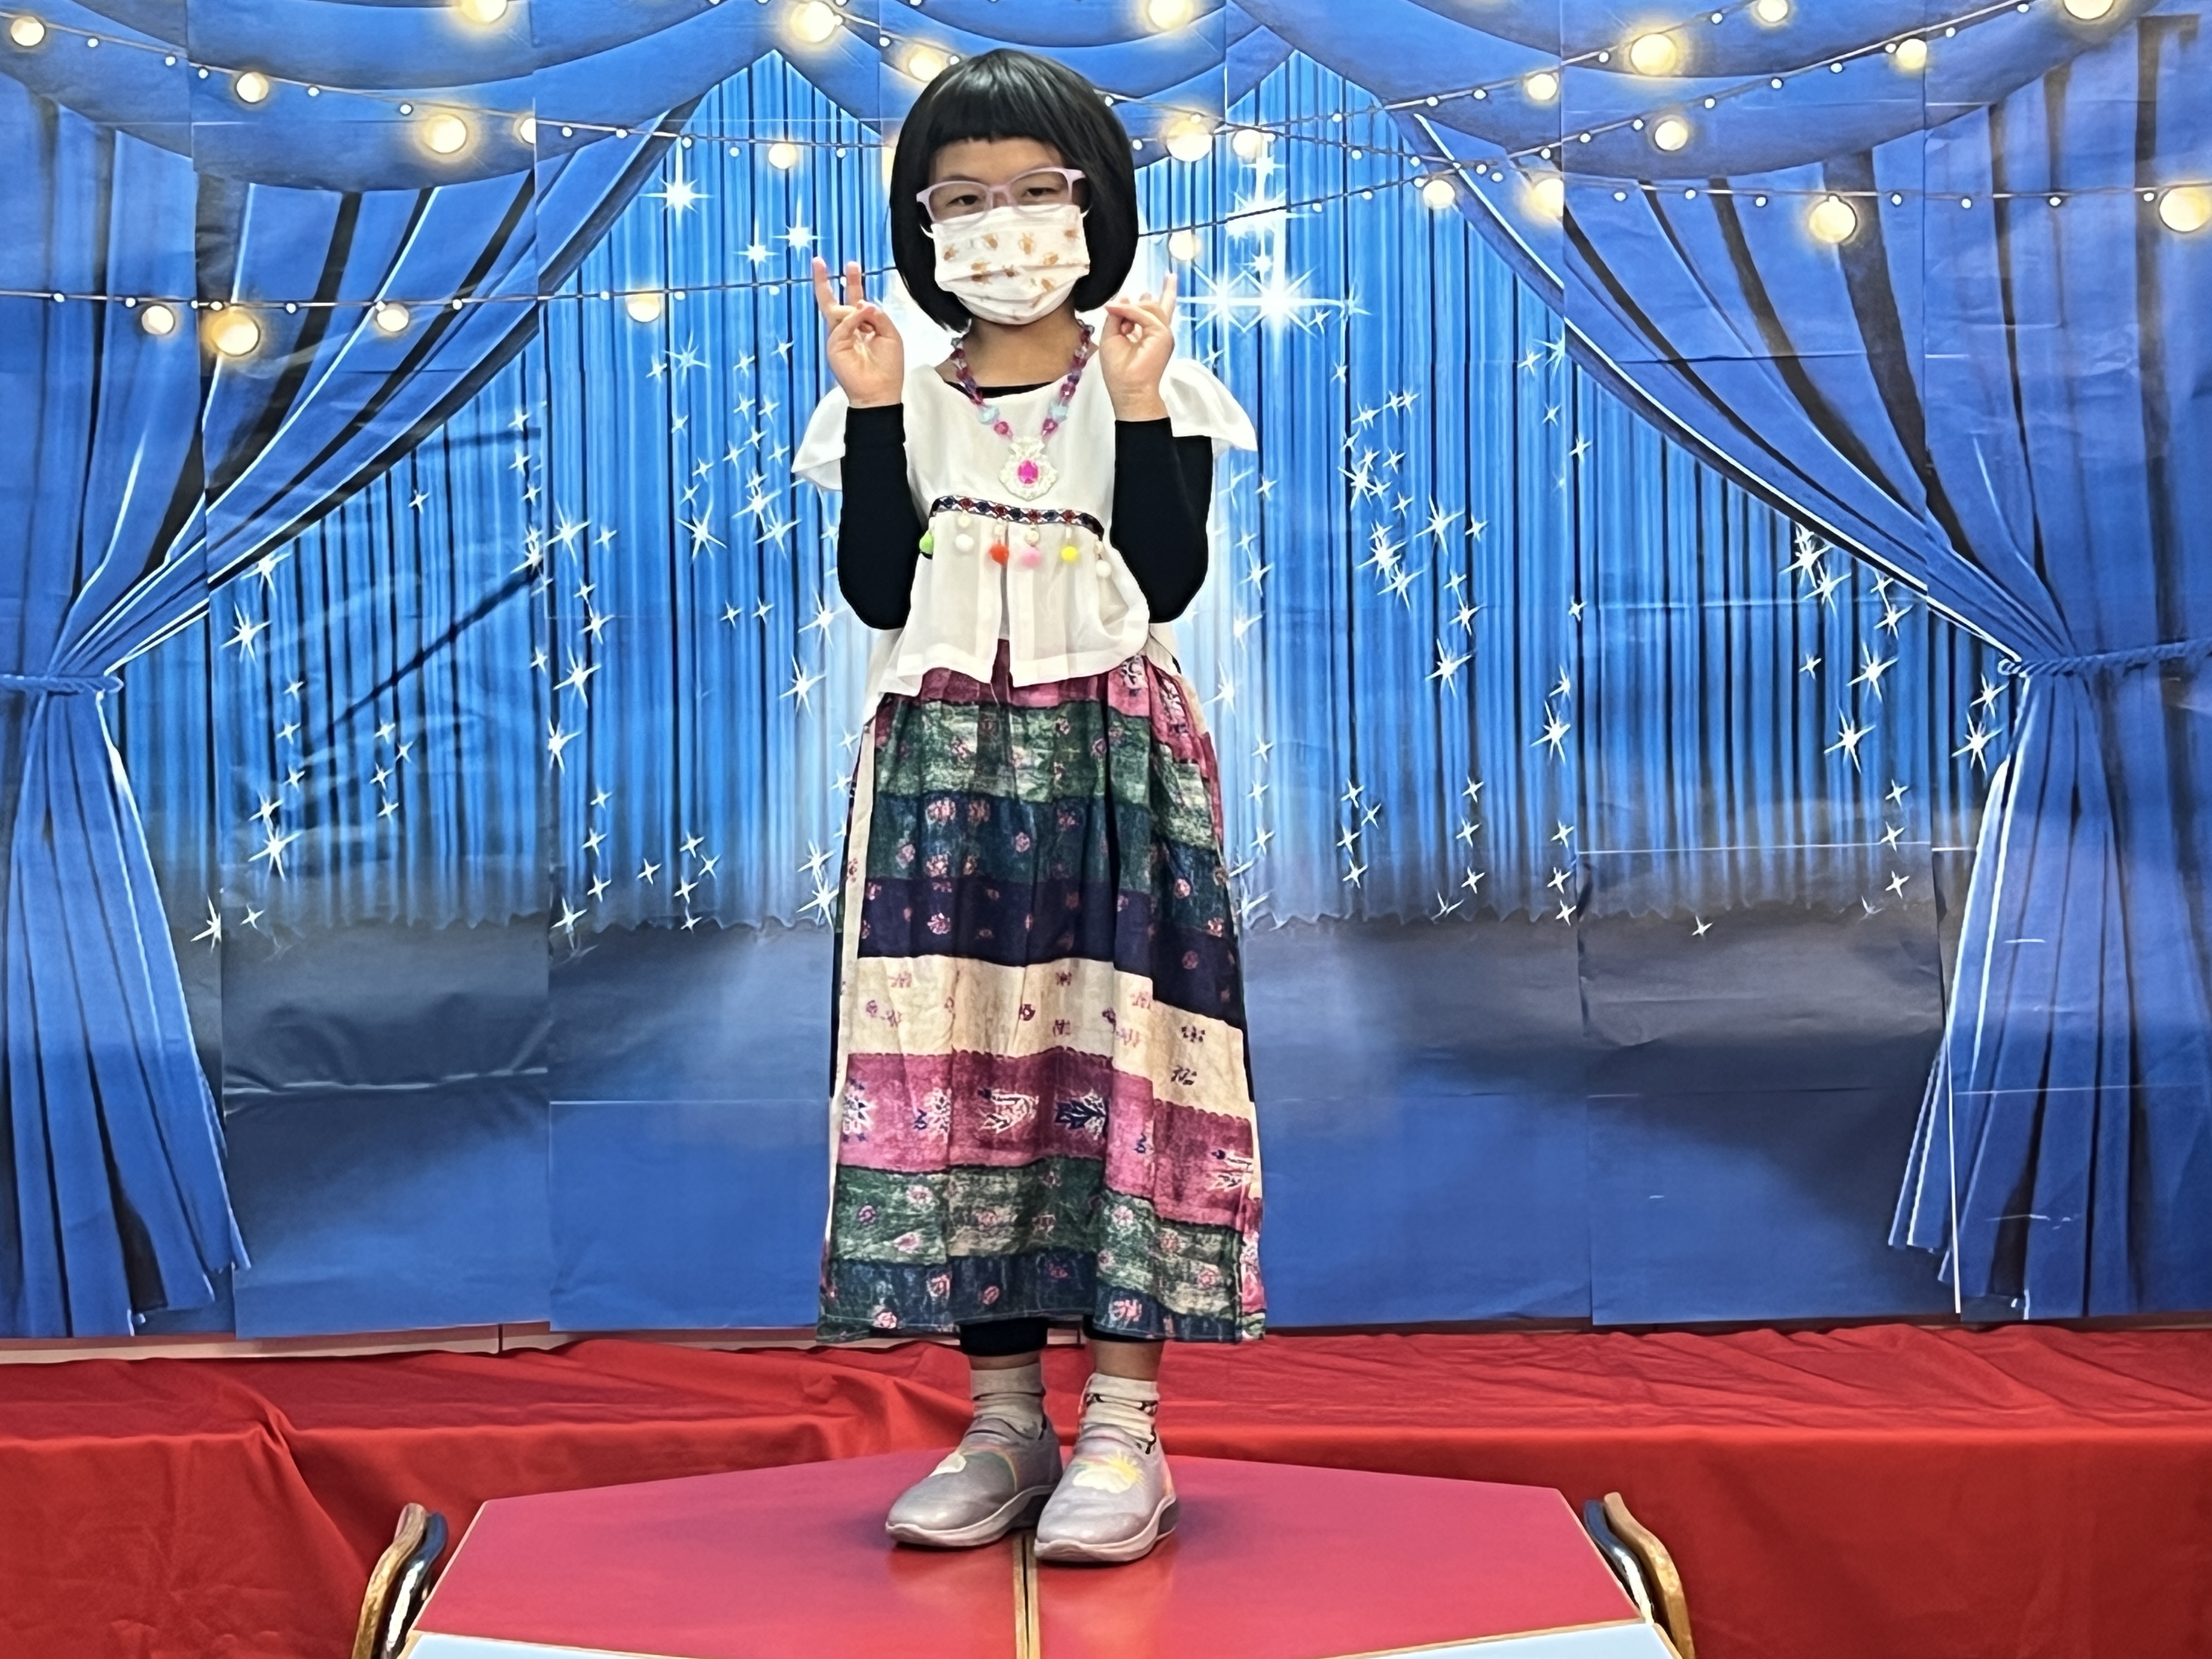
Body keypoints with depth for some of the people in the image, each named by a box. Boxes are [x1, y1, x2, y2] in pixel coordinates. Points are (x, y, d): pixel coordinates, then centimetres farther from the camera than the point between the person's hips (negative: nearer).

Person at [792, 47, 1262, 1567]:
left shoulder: (1150, 384, 3)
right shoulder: (905, 402, 8)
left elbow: (1169, 580, -8)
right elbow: (879, 594, -3)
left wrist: (1138, 409, -16)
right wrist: (877, 413, -8)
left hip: (1115, 767, -2)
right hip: (944, 773, 2)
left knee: (1119, 1062, -7)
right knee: (955, 1068, 0)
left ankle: (1123, 1430, 0)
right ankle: (1006, 1420, 10)